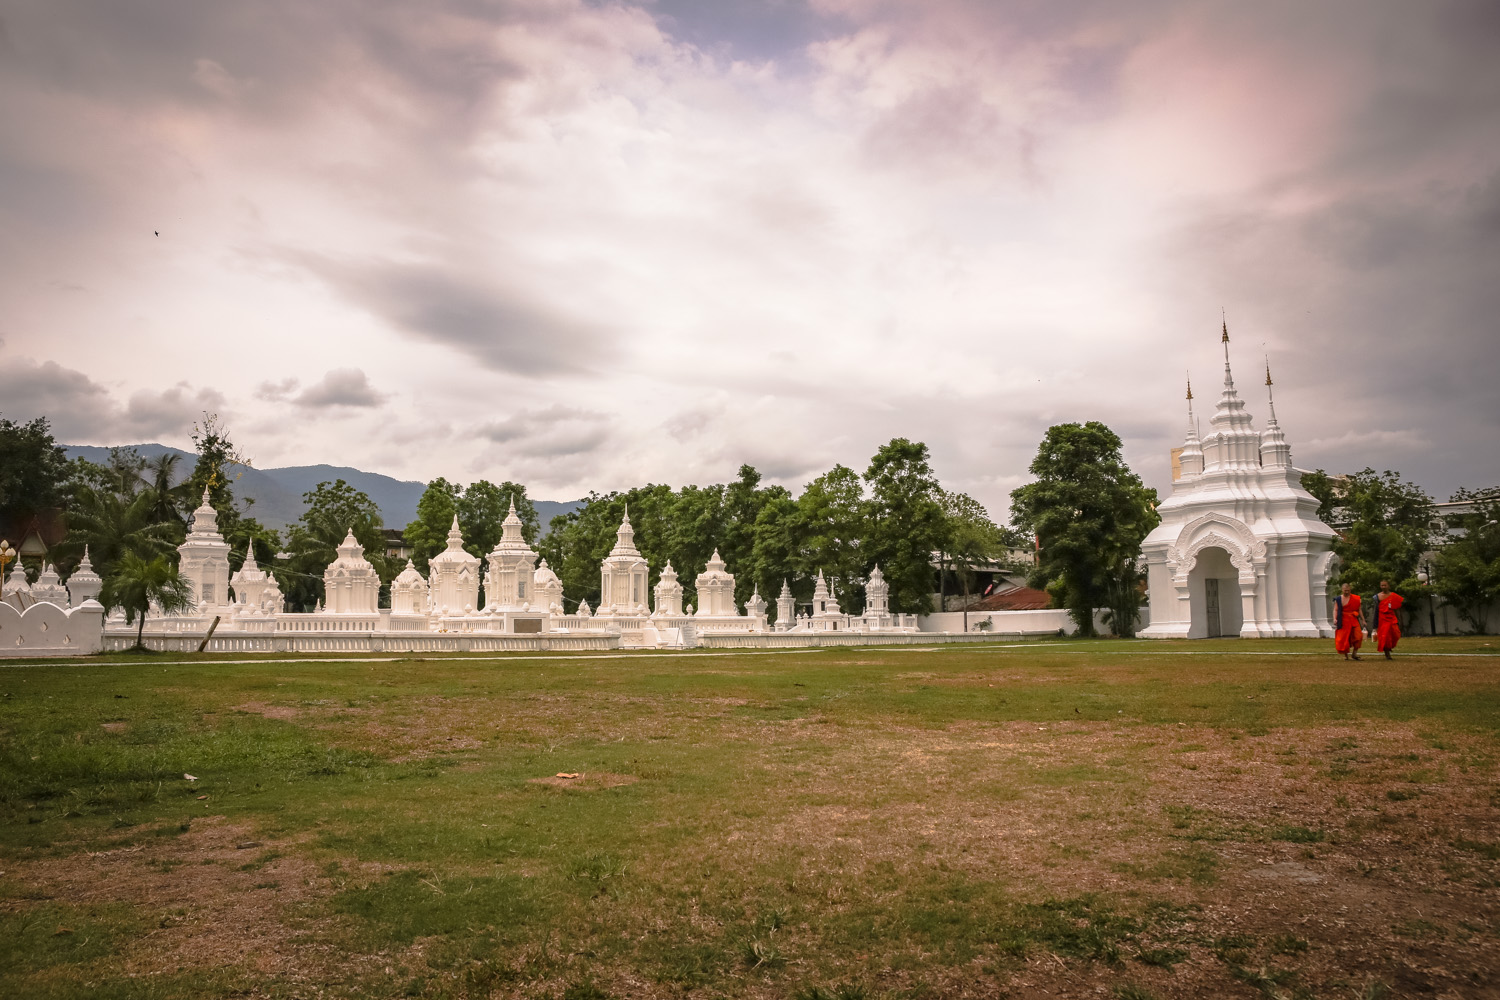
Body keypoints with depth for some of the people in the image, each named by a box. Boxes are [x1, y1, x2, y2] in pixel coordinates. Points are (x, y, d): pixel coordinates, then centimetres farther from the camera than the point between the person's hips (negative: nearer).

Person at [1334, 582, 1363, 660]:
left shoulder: (1355, 598, 7)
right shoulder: (1339, 599, 1)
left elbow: (1359, 610, 13)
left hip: (1353, 620, 2)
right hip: (1344, 620, -2)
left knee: (1358, 636, -10)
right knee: (1344, 638, 0)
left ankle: (1354, 653, 4)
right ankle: (1346, 655, 12)